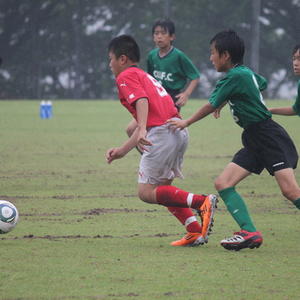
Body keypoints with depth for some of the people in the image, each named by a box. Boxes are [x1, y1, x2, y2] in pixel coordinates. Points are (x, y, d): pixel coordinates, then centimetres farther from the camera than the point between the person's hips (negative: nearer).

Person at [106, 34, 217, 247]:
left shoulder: (126, 76, 5)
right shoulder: (145, 76, 32)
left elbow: (142, 101, -17)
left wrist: (142, 130, -32)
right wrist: (122, 151, 36)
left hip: (162, 133, -9)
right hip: (180, 131, 9)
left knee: (146, 192, -3)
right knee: (162, 186, 21)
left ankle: (203, 202, -17)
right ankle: (196, 231, 9)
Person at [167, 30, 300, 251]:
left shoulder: (235, 76, -15)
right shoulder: (247, 72, 11)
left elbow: (211, 106, -5)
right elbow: (262, 84, 34)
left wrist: (186, 123, 12)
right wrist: (226, 102, 36)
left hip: (270, 137, -10)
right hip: (254, 140, 10)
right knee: (223, 183, -2)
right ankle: (250, 232, -12)